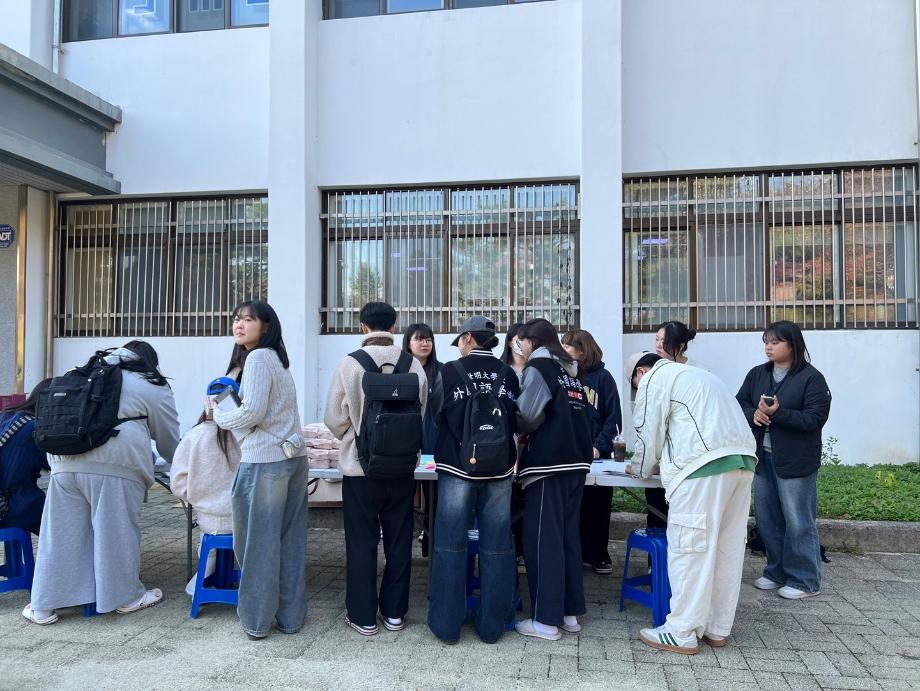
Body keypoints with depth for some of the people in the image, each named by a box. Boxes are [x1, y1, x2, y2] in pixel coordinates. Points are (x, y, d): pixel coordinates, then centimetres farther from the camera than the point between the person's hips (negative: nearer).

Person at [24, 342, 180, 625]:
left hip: (65, 460, 5)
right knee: (116, 531, 5)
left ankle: (44, 606, 17)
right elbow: (169, 438, 16)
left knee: (62, 533, 11)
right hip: (114, 463, -5)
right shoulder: (153, 387, 11)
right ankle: (126, 597, 18)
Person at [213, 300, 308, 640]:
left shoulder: (257, 357, -10)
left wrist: (218, 415, 0)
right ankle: (290, 616, 20)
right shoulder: (275, 358, 18)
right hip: (293, 457, 9)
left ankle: (256, 620, 15)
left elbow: (252, 412, -17)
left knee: (258, 542, 3)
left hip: (264, 460, -9)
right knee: (289, 542, 12)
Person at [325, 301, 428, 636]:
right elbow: (422, 415, 3)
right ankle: (394, 612, 25)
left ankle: (363, 615, 20)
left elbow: (335, 420, -5)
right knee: (398, 540, 14)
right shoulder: (414, 365, -7)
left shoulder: (350, 364, -12)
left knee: (362, 542, 10)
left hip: (360, 467, -2)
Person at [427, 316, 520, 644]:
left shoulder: (449, 372, -5)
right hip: (499, 470, 2)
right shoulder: (508, 374, 1)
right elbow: (517, 421, 7)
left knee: (450, 544, 6)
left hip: (457, 469, -2)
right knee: (496, 546, 8)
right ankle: (492, 624, 17)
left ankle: (447, 623, 13)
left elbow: (437, 416, 4)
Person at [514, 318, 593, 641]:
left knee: (542, 539, -1)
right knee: (568, 535, 13)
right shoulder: (571, 370, 17)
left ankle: (546, 620, 4)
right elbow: (582, 416, 13)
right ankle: (570, 613, 19)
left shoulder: (539, 365, -4)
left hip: (548, 461, -8)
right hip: (575, 460, 8)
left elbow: (529, 416, -13)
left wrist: (513, 428, 5)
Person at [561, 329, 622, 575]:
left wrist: (599, 447, -13)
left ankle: (597, 554, 20)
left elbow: (614, 417, -3)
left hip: (596, 453, -2)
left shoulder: (602, 377, -2)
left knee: (597, 505, 6)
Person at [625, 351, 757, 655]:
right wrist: (662, 464, 33)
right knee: (727, 547, 11)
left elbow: (648, 433, 2)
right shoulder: (695, 374, 31)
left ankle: (682, 634, 2)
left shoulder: (654, 379, 5)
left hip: (704, 465, -9)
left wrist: (642, 468, 20)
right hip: (741, 459, 9)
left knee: (689, 548, -3)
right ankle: (717, 628, 20)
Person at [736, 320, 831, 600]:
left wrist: (777, 413, -25)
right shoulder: (757, 374, 9)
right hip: (762, 457, 6)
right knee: (767, 519, 13)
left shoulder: (812, 378, -9)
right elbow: (740, 402, 9)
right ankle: (777, 572, 28)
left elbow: (815, 418, -15)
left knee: (798, 522, 1)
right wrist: (753, 414, -13)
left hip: (795, 461, -6)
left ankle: (804, 580, 15)